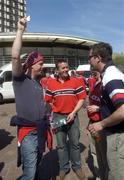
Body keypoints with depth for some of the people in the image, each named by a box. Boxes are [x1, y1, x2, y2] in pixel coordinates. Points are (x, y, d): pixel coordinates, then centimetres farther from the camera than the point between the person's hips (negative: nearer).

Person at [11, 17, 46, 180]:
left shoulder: (38, 82, 13)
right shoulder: (20, 79, -10)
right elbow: (15, 57, -28)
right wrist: (20, 30, -27)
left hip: (40, 129, 7)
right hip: (27, 131, -7)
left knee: (37, 165, 22)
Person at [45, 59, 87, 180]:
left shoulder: (76, 81, -3)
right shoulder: (51, 83, 1)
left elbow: (81, 99, -3)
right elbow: (48, 101, 6)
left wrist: (73, 113, -12)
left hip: (72, 116, -1)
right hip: (58, 117, 1)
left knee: (75, 143, 11)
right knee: (61, 145, 12)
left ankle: (77, 167, 31)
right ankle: (64, 168, 29)